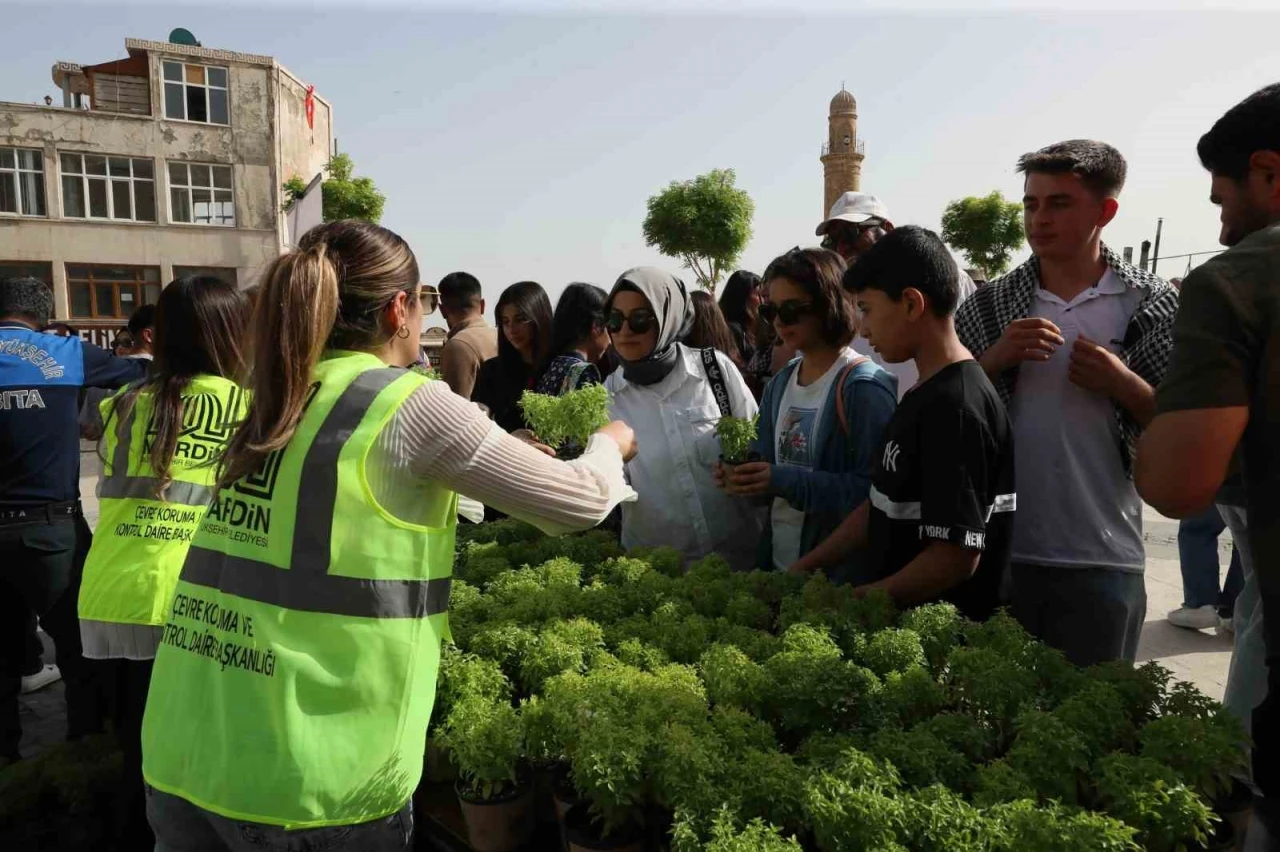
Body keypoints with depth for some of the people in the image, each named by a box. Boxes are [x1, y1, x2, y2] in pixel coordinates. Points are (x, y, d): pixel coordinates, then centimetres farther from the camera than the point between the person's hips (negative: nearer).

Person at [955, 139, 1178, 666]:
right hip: (999, 550, 1)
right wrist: (996, 359, -12)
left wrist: (1122, 384, -15)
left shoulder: (1152, 305, -1)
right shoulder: (989, 304, 3)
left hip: (1104, 558, -1)